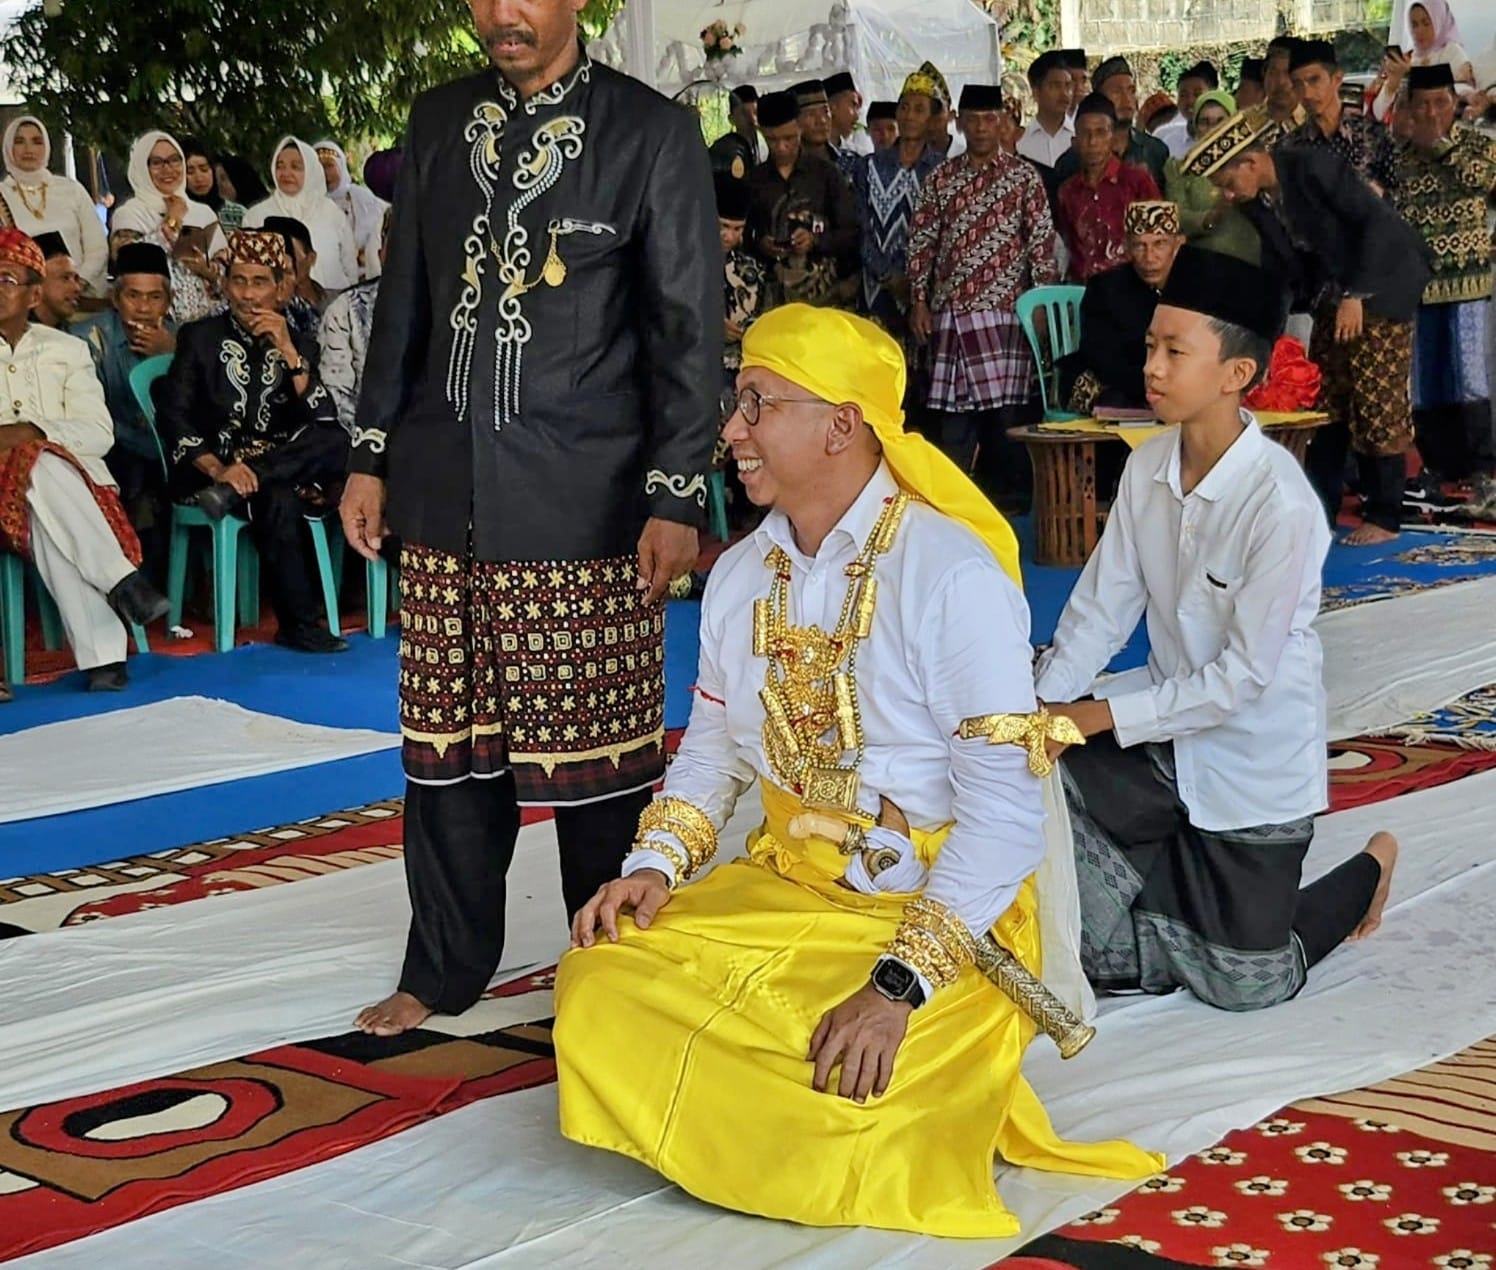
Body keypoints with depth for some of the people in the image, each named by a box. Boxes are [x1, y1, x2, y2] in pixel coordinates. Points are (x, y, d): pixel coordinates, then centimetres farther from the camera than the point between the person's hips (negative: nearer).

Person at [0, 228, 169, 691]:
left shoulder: (67, 350, 18)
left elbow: (99, 434, 4)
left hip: (72, 476, 1)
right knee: (43, 467, -37)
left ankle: (100, 654, -43)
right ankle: (121, 580, -41)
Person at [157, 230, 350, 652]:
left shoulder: (299, 345, 13)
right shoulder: (199, 337, 7)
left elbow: (325, 423, -2)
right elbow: (174, 418, -4)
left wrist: (288, 352, -11)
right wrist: (217, 467, -22)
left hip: (283, 466, 3)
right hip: (211, 469, -3)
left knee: (335, 444, -27)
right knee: (281, 503, -34)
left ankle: (230, 493, -29)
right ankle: (297, 624, -26)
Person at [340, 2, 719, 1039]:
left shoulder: (652, 133, -2)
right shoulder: (438, 122, 11)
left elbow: (690, 328, -3)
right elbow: (404, 300, 17)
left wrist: (677, 497, -8)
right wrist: (371, 456, 14)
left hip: (584, 498, -4)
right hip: (444, 494, 4)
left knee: (596, 752, 1)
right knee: (449, 742, 9)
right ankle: (445, 968, 24)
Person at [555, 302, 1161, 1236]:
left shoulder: (953, 575, -17)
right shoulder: (741, 575, 6)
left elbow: (1007, 809, -20)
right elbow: (711, 753, 15)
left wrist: (900, 984, -26)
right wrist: (654, 868, -5)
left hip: (939, 920, -6)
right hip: (782, 892, 6)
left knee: (813, 1132, -25)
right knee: (602, 987, -16)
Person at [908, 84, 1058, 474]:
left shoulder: (1024, 176, 3)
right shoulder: (940, 179, 9)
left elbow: (1042, 241, 1)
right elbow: (921, 241, 9)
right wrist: (918, 300, 3)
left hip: (1004, 308, -2)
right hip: (950, 310, 2)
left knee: (1003, 406, -3)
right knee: (955, 408, 4)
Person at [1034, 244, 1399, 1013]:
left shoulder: (1280, 504, -26)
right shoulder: (1148, 466, -7)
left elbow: (1244, 678, -23)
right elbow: (1099, 607, -3)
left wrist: (1101, 715, -22)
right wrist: (1040, 711, -15)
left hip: (1253, 762, -5)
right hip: (1167, 735, 5)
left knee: (1243, 985, 5)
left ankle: (1367, 871, 33)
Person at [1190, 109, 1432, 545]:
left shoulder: (1313, 166, -22)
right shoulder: (1256, 201, -1)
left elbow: (1378, 221, -22)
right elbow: (1279, 265, 8)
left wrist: (1356, 295, -23)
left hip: (1380, 285, -7)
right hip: (1331, 294, 7)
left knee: (1377, 403, -6)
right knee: (1324, 403, 5)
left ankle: (1384, 518, 1)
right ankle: (1318, 511, 12)